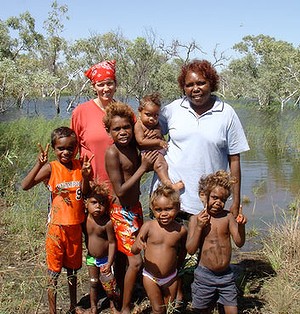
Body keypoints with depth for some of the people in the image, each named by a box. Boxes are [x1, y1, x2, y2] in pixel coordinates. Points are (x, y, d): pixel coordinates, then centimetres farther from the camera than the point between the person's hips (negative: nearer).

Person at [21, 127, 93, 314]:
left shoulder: (80, 166, -2)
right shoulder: (51, 168, -12)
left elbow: (84, 194, 2)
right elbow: (26, 186, -22)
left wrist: (85, 176, -15)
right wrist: (39, 163, -32)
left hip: (76, 226, 4)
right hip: (57, 227, -3)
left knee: (72, 268, 19)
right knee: (54, 272, 6)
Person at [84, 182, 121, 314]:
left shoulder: (107, 223, -23)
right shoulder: (85, 219, -11)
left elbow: (112, 243, -18)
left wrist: (109, 263, -17)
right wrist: (89, 252, 5)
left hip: (105, 259, -4)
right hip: (91, 258, 4)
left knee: (109, 286, 4)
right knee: (93, 283, 16)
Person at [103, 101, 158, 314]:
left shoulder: (132, 146, 2)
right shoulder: (112, 153, -20)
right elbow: (120, 191, -21)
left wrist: (149, 164, -4)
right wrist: (142, 167, -22)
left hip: (135, 208, 7)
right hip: (122, 212, -7)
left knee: (122, 256, 18)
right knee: (135, 261, -8)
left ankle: (121, 295, 32)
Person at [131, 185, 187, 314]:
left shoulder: (181, 230, -11)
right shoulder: (149, 226, -16)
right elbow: (134, 251, -17)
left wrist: (177, 266, 11)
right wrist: (138, 245, -38)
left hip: (171, 277, 2)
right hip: (150, 277, -1)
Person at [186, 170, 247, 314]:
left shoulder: (228, 216, -2)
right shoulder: (196, 219, -6)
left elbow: (239, 243, -5)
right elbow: (191, 249, -10)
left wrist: (241, 226, -23)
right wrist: (199, 227, -21)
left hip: (226, 274, 1)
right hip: (205, 274, -1)